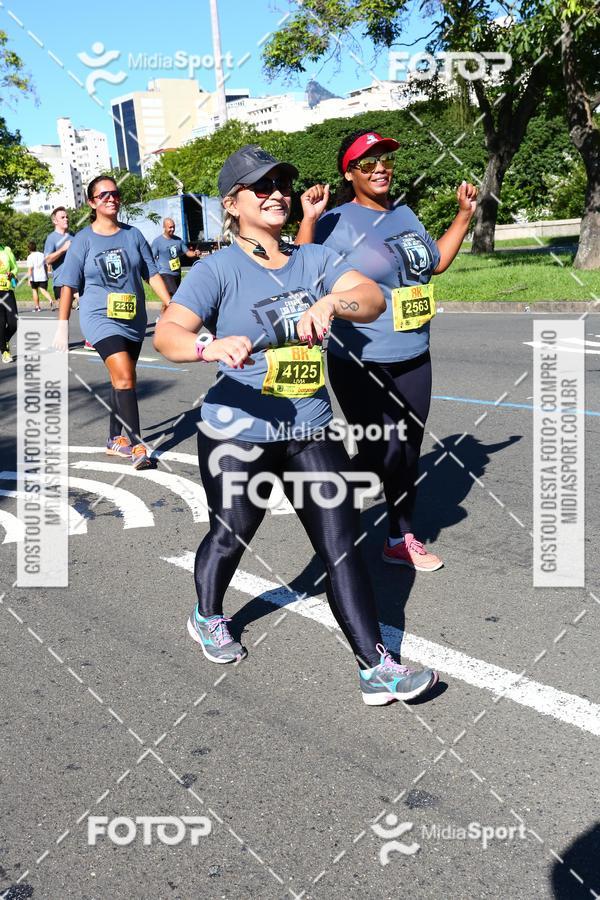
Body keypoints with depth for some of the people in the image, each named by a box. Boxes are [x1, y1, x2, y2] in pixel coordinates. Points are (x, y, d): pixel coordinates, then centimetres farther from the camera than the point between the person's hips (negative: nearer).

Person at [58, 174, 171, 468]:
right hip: (101, 320, -4)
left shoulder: (132, 235, 5)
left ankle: (115, 440, 26)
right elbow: (68, 286, -1)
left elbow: (152, 274, 8)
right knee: (124, 378, -18)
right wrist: (61, 328, -4)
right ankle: (137, 445, -15)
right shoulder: (84, 240, -3)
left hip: (133, 320, 4)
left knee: (121, 379, 13)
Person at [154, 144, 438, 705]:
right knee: (230, 536, 17)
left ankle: (376, 668, 6)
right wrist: (210, 347, -44)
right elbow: (166, 333, -22)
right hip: (238, 433, -3)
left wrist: (330, 302, -32)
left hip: (310, 431, 3)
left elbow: (372, 297, -11)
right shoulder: (219, 269, -9)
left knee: (343, 547, -1)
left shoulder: (314, 259, 4)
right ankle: (207, 619, 47)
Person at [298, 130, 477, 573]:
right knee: (381, 454, -11)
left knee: (408, 452, 12)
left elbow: (436, 262, 25)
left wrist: (465, 215, 21)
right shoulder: (337, 222, -11)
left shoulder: (404, 213, 11)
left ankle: (402, 539, 26)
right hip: (361, 365, -7)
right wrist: (309, 221, -28)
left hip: (414, 360, 7)